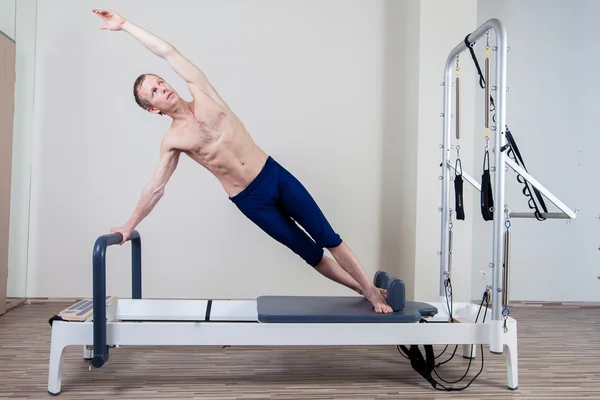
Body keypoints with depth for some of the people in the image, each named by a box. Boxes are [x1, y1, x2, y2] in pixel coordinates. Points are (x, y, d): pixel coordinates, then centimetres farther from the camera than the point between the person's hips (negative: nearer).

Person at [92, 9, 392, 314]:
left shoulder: (202, 94, 2)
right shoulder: (172, 140, -2)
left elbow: (168, 52, 0)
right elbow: (155, 188, 7)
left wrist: (125, 25, 3)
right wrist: (130, 224, 13)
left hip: (274, 175, 2)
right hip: (250, 200, -1)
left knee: (329, 239, 3)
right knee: (310, 253, 6)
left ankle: (373, 291, 16)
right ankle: (362, 290, 23)